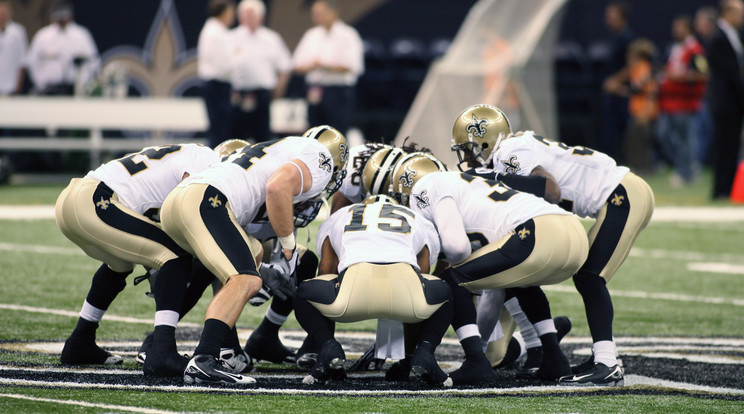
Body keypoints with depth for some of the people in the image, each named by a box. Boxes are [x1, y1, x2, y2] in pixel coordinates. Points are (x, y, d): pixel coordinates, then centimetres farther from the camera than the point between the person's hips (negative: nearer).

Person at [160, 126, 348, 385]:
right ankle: (203, 362, -37)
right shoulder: (319, 162, 8)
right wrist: (289, 247, -3)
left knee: (253, 254, 26)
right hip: (205, 201, -9)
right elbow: (278, 187, -12)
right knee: (245, 281, -18)